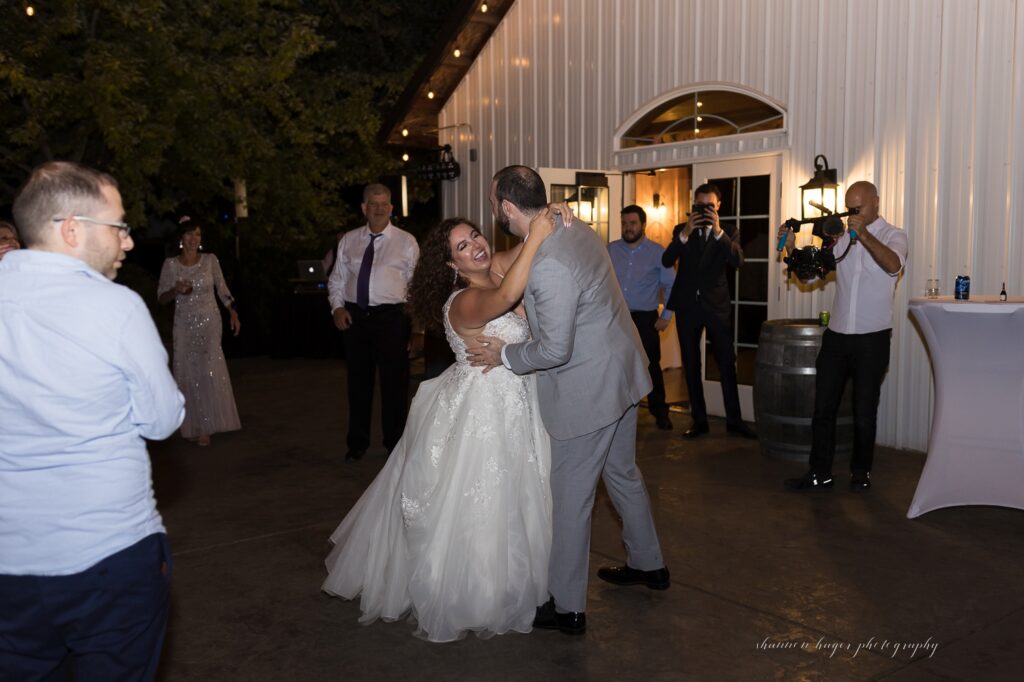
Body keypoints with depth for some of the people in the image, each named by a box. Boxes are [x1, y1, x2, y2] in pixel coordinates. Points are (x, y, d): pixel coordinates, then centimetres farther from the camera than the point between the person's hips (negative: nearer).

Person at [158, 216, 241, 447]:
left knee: (209, 371, -9)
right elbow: (162, 298, 2)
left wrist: (233, 313, -2)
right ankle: (194, 425, 12)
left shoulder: (210, 260, 1)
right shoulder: (170, 264, 1)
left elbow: (222, 289, 7)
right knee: (188, 374, 1)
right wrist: (175, 290, -18)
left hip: (209, 323, -1)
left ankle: (206, 427, -1)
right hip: (184, 325, 1)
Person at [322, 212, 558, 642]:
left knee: (506, 503, 22)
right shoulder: (464, 303, -25)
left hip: (509, 409, 9)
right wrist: (536, 238, -41)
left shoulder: (495, 282, 5)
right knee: (476, 509, 6)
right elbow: (505, 298, -44)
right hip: (480, 415, -9)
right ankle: (464, 598, 26)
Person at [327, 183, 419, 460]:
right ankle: (357, 442, 27)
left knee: (395, 382, 3)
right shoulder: (348, 240, 11)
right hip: (354, 317, 3)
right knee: (358, 381, 12)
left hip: (391, 316, -3)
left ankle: (395, 442, 19)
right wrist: (337, 307, -1)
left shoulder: (406, 242, 1)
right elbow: (337, 279, 16)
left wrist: (415, 324, -6)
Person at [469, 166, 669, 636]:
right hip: (618, 372, 10)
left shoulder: (549, 265, -30)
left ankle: (567, 607, 18)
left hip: (588, 387, -10)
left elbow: (554, 349, -26)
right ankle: (648, 564, 44)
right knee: (622, 472, 25)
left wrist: (504, 355, -11)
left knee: (570, 497, 4)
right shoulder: (574, 227, 1)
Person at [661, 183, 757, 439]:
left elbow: (737, 260, -14)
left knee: (727, 364, -1)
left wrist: (718, 231, -22)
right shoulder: (681, 230, 6)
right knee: (691, 365, 7)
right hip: (687, 305, 2)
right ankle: (699, 420, 16)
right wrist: (685, 233, -20)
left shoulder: (727, 233, 4)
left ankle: (734, 420, 7)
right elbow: (667, 261, -8)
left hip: (717, 305, -1)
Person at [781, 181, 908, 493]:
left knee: (864, 412, 6)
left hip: (872, 339, -4)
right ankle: (820, 474, 13)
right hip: (836, 336, 4)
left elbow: (893, 265, -23)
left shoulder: (893, 235, -1)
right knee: (823, 408, 5)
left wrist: (863, 234, -30)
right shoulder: (842, 236, 11)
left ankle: (861, 472, 23)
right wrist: (792, 248, -7)